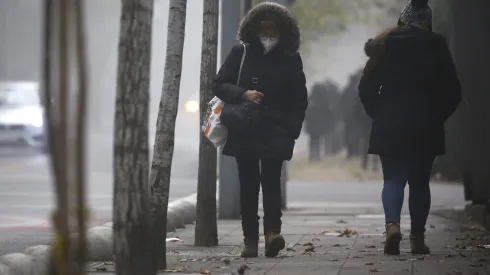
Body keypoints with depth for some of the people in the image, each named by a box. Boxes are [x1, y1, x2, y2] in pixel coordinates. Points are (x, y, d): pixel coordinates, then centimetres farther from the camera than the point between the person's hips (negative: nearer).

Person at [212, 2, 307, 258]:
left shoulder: (290, 59, 4)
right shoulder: (240, 53, 5)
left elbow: (299, 99, 8)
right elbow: (219, 84, 5)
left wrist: (292, 129, -4)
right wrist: (243, 94, -14)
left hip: (275, 133, -1)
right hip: (244, 131, 1)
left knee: (270, 179, -16)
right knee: (248, 184, 3)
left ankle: (272, 232, -23)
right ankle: (250, 240, 5)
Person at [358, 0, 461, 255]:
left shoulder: (386, 45, -2)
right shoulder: (437, 46, -1)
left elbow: (367, 87, -3)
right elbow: (452, 91, 1)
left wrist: (378, 114, 10)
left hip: (390, 126, -1)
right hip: (426, 128, 1)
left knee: (393, 179, 3)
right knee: (420, 182, 9)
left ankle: (392, 223, -21)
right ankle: (417, 238, 7)